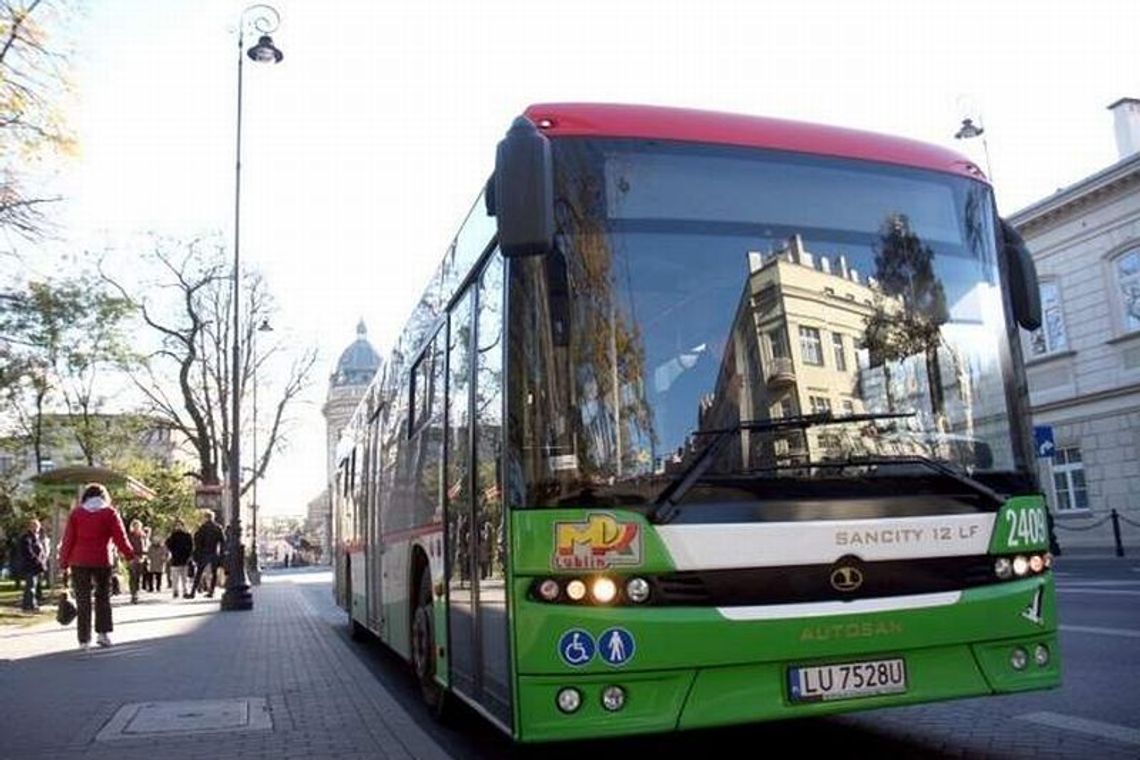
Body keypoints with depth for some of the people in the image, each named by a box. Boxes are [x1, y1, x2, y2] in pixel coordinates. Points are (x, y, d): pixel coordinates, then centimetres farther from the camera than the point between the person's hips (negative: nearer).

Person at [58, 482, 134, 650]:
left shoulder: (76, 512, 6)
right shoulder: (110, 512, 2)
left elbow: (68, 540, 2)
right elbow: (120, 537, -4)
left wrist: (64, 562, 5)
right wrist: (130, 555, 4)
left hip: (79, 561, 1)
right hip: (102, 561, -1)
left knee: (83, 600, 4)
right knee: (103, 597, 14)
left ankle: (84, 639, 2)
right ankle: (104, 633, 7)